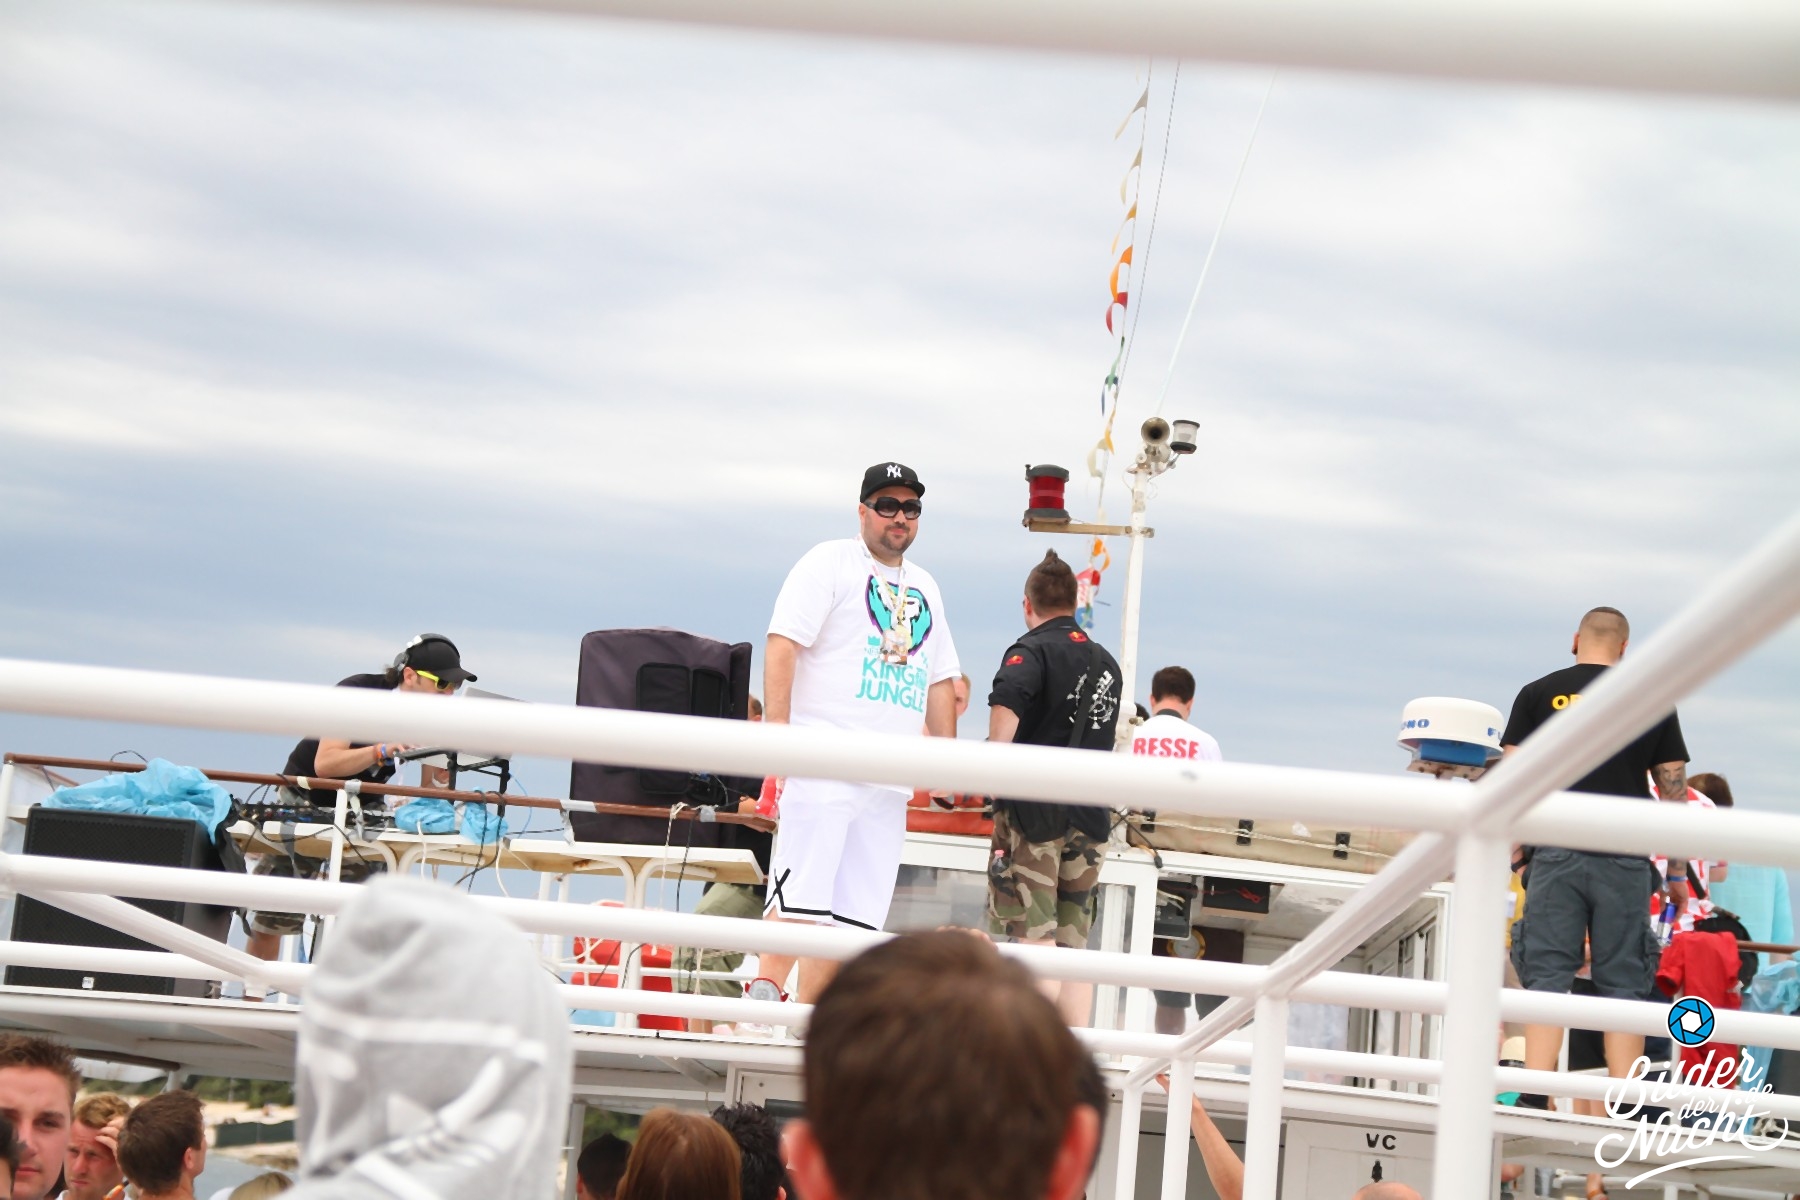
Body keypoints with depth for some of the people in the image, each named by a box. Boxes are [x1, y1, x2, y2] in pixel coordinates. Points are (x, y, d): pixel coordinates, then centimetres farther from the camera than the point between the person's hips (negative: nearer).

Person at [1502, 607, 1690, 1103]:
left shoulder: (1538, 694, 7)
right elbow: (1675, 792, 9)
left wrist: (1511, 858, 6)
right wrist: (1678, 872, 15)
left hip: (1556, 856, 0)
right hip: (1625, 863, 0)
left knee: (1547, 977, 0)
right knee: (1622, 984, 3)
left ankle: (1534, 1100, -10)